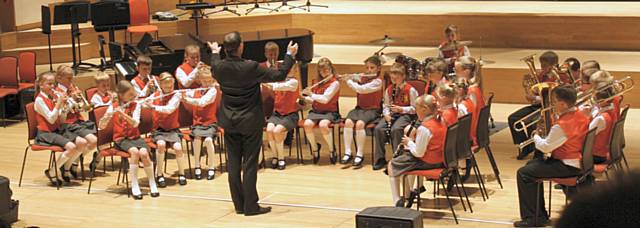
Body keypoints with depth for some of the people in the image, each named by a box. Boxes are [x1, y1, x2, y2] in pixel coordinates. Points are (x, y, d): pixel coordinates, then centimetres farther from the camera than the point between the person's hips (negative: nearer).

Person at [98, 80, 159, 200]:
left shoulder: (136, 105, 3)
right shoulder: (113, 106, 0)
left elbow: (135, 123, -13)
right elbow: (101, 126, -6)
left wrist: (123, 113, -27)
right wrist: (107, 117, -27)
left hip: (135, 137, 2)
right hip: (120, 139, -1)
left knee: (143, 153, -30)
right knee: (134, 151, -33)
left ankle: (153, 185, -14)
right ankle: (134, 187, -25)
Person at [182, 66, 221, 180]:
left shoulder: (213, 90, -5)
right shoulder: (196, 91, 9)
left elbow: (202, 102, -19)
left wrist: (187, 99, -23)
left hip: (210, 122, -3)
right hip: (198, 122, 3)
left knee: (208, 139, -27)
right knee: (197, 138, -25)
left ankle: (211, 167, -10)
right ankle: (197, 166, -10)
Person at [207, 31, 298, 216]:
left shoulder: (220, 67, -9)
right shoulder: (250, 68, -21)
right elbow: (279, 75, -14)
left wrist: (215, 53, 37)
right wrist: (290, 55, -2)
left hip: (229, 122, 4)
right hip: (250, 122, -4)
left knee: (234, 163, 11)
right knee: (249, 164, 2)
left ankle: (239, 205, 17)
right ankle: (250, 206, 4)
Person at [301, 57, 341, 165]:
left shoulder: (335, 83, -4)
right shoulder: (317, 82, 16)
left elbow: (325, 99, -15)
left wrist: (311, 94, -10)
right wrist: (305, 98, 2)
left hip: (329, 112, -5)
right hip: (315, 111, 5)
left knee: (323, 125, -38)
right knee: (307, 124, -29)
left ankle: (332, 150, -13)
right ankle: (315, 148, -5)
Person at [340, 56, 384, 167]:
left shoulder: (377, 81, -8)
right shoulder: (363, 78, 14)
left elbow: (361, 89, -17)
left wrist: (348, 80, -7)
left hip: (372, 110, -5)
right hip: (359, 108, 6)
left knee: (359, 123, -33)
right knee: (348, 122, -25)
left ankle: (360, 154, -21)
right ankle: (347, 153, -20)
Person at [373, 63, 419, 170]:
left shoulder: (410, 90, -7)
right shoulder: (389, 90, 10)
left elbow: (414, 108, -6)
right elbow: (386, 106, 15)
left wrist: (401, 109, -18)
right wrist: (386, 114, -7)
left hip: (405, 114, -5)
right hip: (392, 114, 5)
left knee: (396, 129, -35)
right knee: (378, 128, -22)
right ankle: (380, 159, -13)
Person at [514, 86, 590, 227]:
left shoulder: (561, 125, -25)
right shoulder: (581, 116, 4)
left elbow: (545, 147, -18)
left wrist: (536, 137, 2)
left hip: (568, 166, -10)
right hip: (578, 161, 10)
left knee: (524, 173, -10)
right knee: (532, 164, 25)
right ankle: (539, 214, 26)